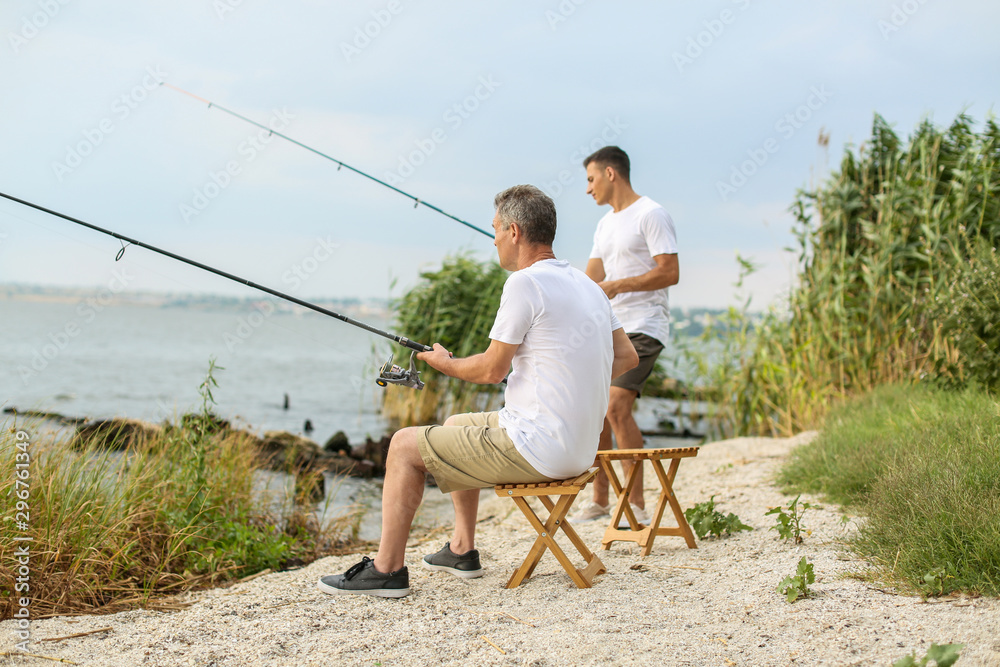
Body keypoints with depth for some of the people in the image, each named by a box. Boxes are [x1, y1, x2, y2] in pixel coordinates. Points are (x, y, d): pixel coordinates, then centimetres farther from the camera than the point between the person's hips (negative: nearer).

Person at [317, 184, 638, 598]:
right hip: (580, 447, 9)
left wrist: (445, 364, 7)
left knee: (405, 445, 1)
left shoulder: (525, 283, -16)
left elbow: (492, 369, -12)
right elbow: (626, 356, 16)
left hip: (538, 449, -9)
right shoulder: (587, 284, 11)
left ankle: (386, 570, 6)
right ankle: (462, 551, 33)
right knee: (456, 426, 29)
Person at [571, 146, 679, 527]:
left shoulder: (650, 215, -7)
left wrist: (617, 285, -19)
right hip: (608, 330, 9)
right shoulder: (605, 224, 20)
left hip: (642, 328, -9)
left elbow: (670, 273, -16)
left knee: (616, 406, -21)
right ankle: (600, 500, 18)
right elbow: (589, 281, 20)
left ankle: (637, 505, -14)